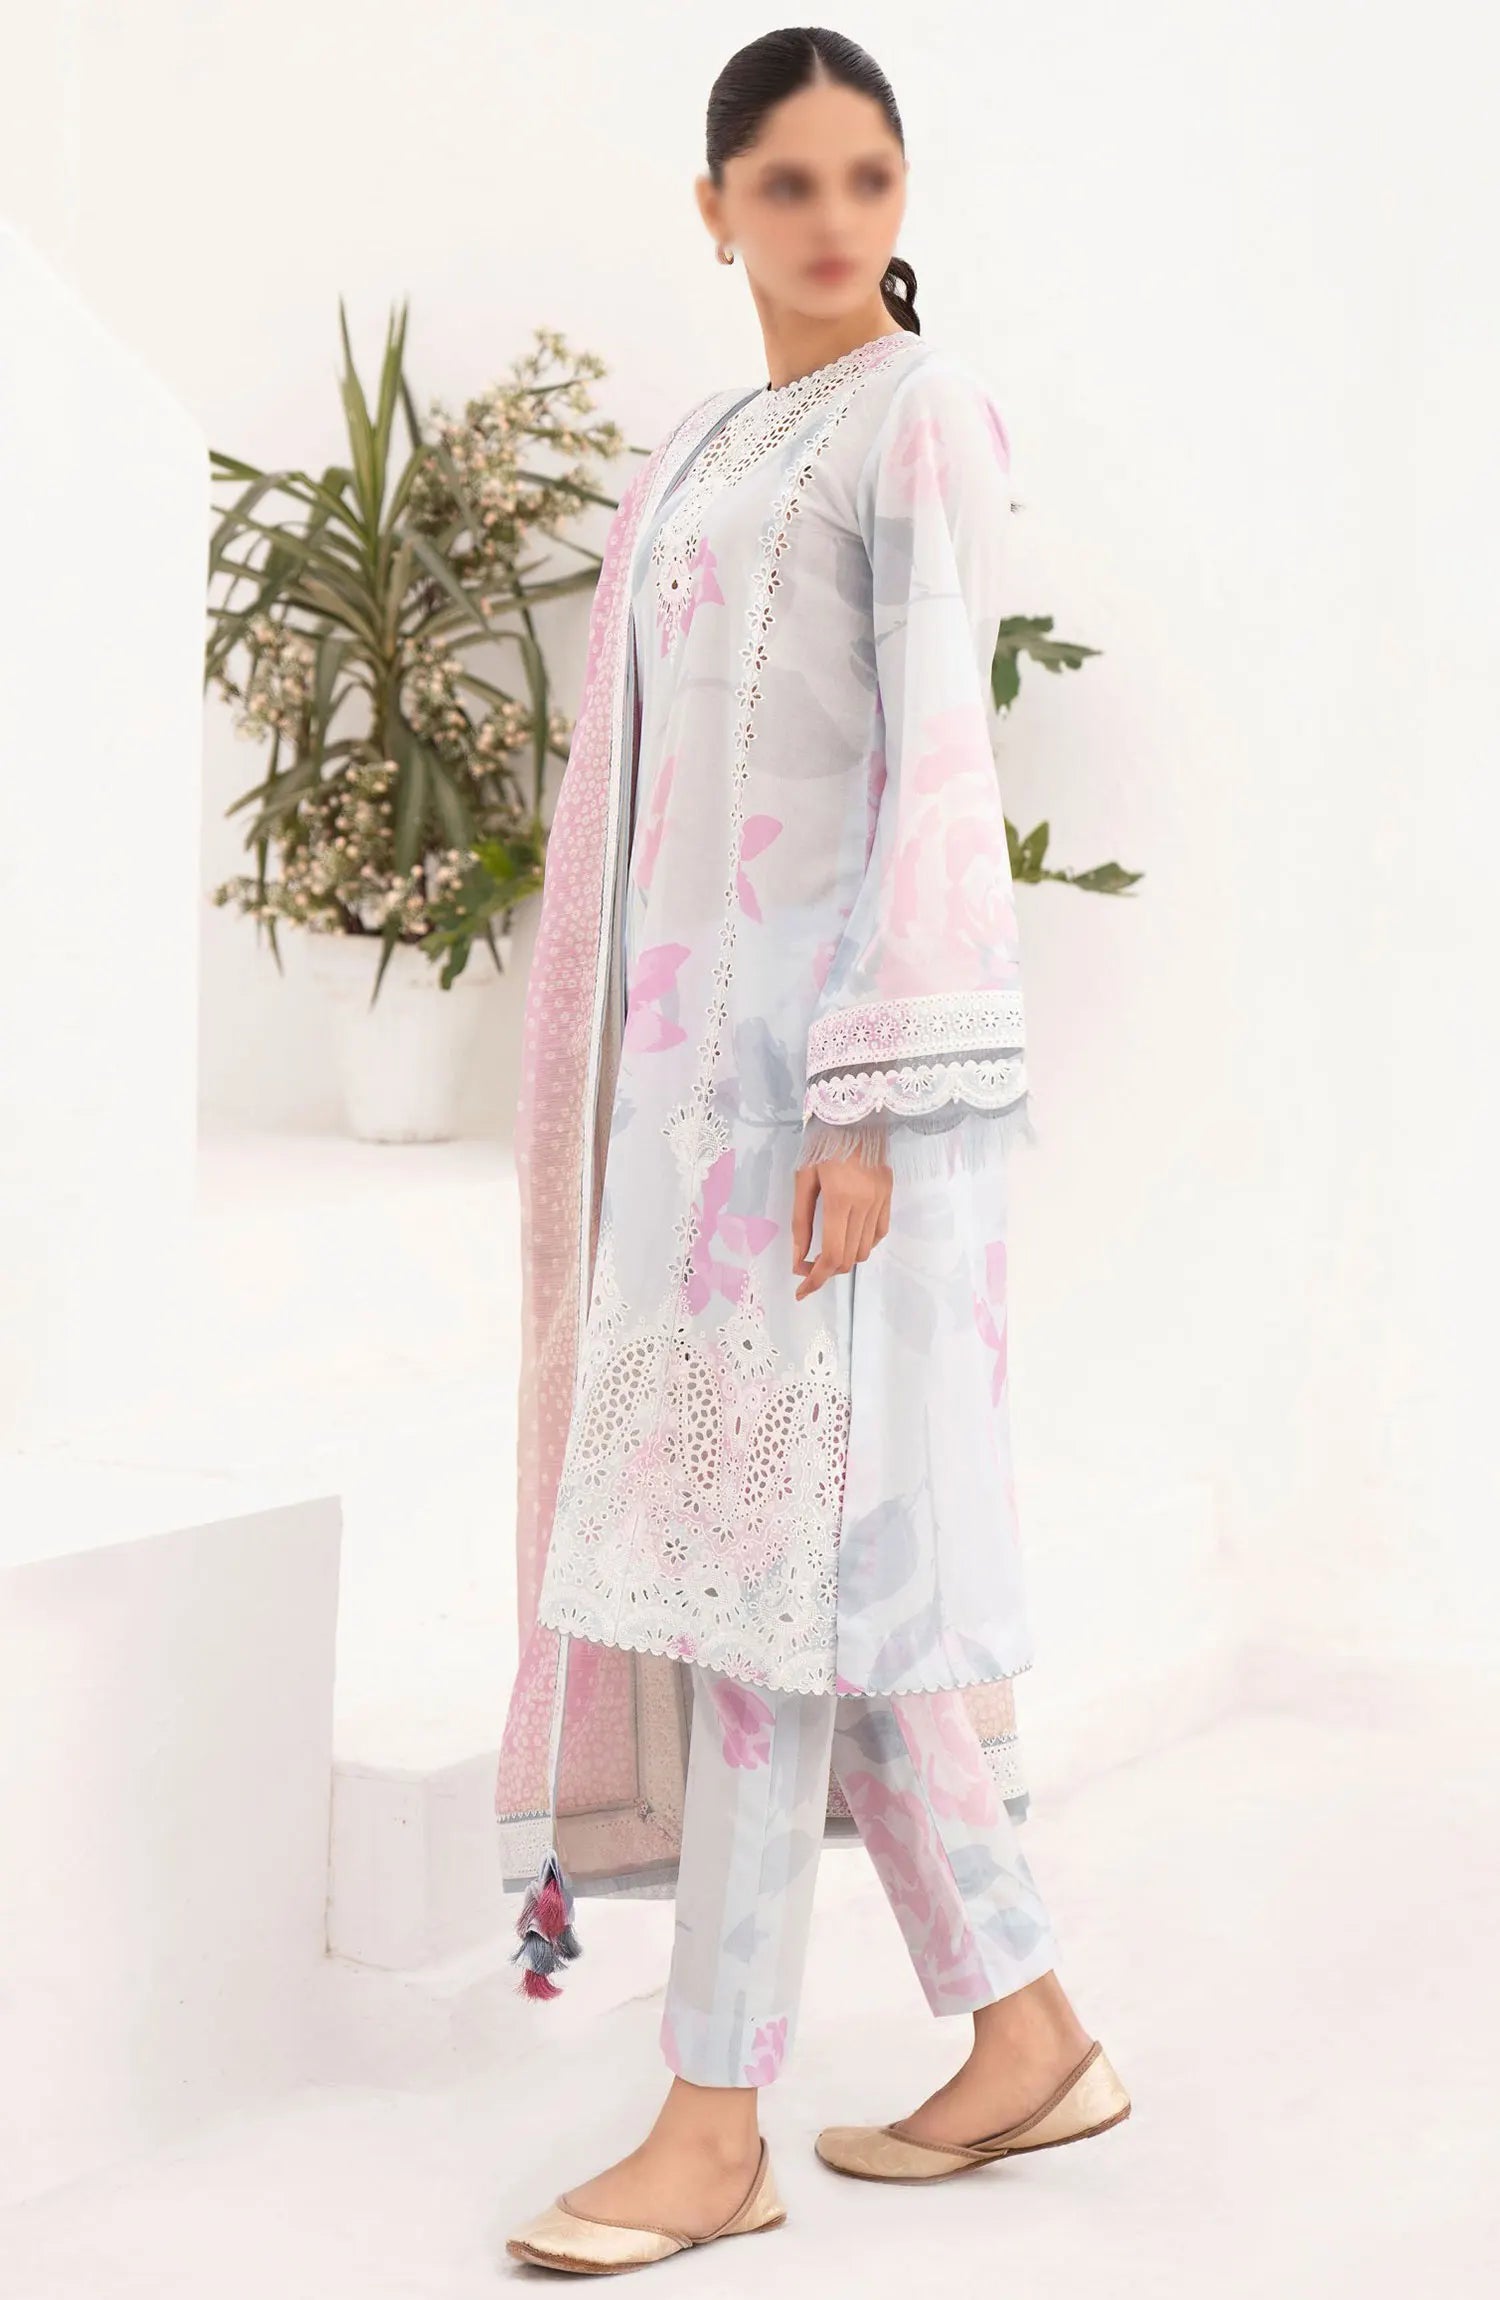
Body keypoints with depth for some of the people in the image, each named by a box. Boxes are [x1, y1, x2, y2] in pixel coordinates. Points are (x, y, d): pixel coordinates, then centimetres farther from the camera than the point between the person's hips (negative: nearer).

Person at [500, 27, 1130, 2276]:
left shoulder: (925, 414, -4)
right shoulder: (698, 459, 20)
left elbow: (937, 763, -13)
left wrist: (868, 1105, -20)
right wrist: (625, 1107, 15)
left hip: (845, 1040, -8)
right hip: (707, 1049, 8)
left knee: (758, 1541, -8)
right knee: (813, 1558, 8)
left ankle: (715, 2122, 0)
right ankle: (1024, 2031, 17)